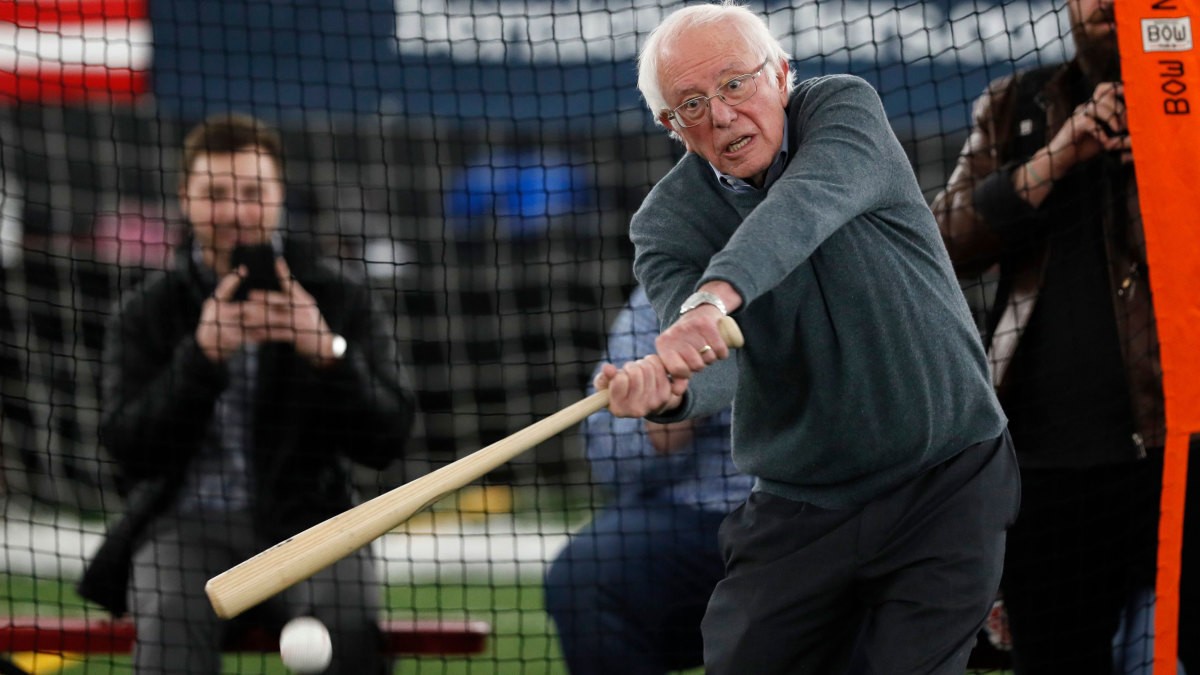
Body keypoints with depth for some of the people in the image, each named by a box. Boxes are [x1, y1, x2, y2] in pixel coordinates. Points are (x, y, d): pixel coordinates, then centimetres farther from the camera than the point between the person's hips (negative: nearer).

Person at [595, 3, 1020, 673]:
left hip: (947, 487, -2)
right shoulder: (666, 225, -4)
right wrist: (669, 390, -46)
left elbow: (809, 203, -31)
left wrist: (717, 294, -49)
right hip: (799, 509, 3)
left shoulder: (845, 107, -8)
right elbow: (715, 365, -21)